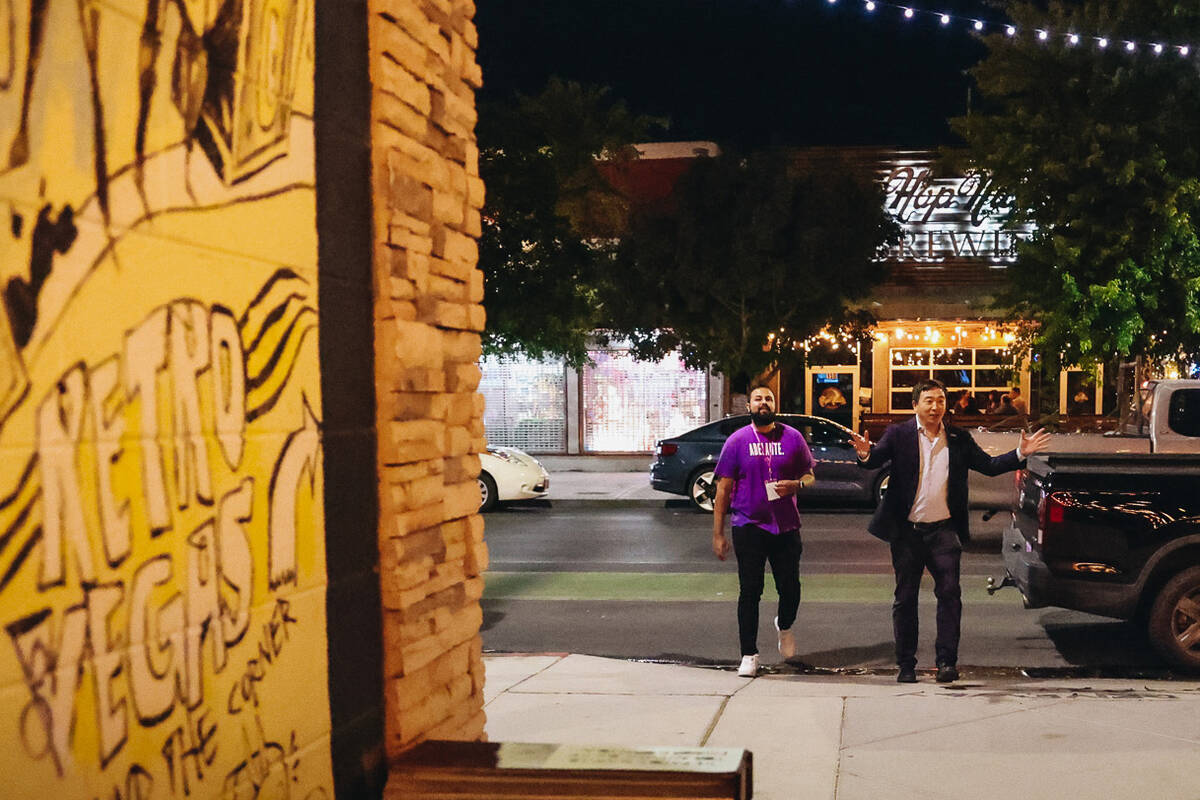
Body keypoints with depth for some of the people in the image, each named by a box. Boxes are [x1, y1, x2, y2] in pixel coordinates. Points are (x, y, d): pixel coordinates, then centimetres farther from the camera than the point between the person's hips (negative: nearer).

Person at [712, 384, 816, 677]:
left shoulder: (792, 437, 5)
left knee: (790, 588, 5)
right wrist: (718, 533, -2)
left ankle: (784, 626, 39)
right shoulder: (737, 441, 1)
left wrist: (796, 484, -12)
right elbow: (723, 489, 2)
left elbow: (809, 475, 13)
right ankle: (749, 655, 10)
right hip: (748, 526, -1)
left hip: (786, 526, 1)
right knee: (750, 592, 1)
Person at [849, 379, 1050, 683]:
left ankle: (946, 661, -1)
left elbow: (989, 465, 10)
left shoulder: (959, 439, 8)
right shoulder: (898, 434, 0)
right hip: (907, 532, -1)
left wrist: (1020, 453, -2)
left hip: (943, 531, 1)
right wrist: (865, 454, -35)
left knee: (949, 593, -7)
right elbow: (876, 459, -12)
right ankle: (906, 664, 14)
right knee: (905, 598, 5)